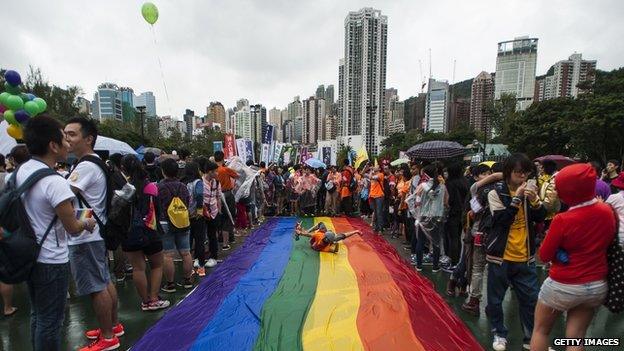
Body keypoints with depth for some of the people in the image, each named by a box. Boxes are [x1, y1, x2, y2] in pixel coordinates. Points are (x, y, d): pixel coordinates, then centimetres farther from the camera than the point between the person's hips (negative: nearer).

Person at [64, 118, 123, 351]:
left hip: (85, 238, -10)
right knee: (105, 282, 18)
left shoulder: (86, 166, -19)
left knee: (96, 288, 0)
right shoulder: (94, 163, 12)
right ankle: (113, 325, 32)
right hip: (94, 233, 10)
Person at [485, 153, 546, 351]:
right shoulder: (496, 193, -9)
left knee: (531, 299, 13)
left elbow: (540, 218, -3)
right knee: (495, 299, 9)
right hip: (500, 256, -3)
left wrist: (534, 199, -19)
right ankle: (499, 334, 29)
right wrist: (516, 199, -23)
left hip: (525, 257, 4)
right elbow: (501, 221, -18)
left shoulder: (528, 191, 4)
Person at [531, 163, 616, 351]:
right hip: (597, 286, 5)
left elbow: (544, 255, -13)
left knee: (540, 330, 16)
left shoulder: (563, 220, -23)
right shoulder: (608, 211, -5)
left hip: (563, 286, -5)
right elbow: (606, 242, 14)